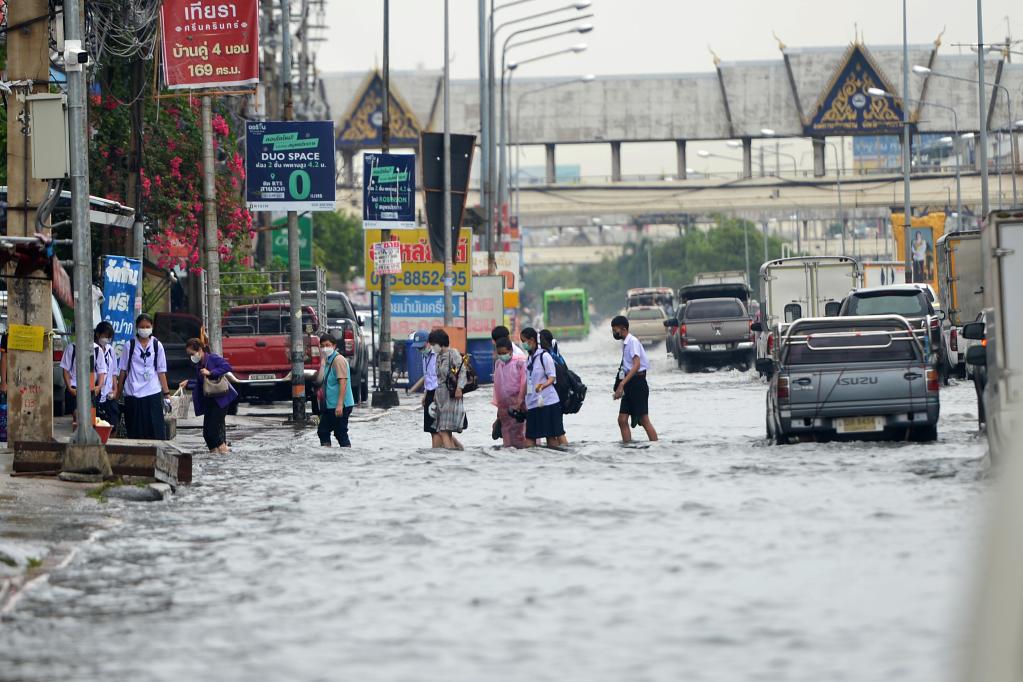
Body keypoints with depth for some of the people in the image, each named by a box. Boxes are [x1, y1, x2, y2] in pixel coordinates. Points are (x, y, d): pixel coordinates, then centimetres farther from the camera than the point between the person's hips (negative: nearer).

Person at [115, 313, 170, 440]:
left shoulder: (157, 345, 6)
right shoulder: (130, 345, 5)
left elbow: (161, 371, 7)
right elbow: (123, 370, 8)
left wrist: (166, 392, 2)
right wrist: (118, 392, 7)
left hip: (152, 392, 0)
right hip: (133, 393, 0)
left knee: (155, 429, -4)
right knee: (135, 431, 1)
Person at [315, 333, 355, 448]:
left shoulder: (338, 360, -13)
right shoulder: (327, 361, 15)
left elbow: (343, 382, -20)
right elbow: (321, 380, 17)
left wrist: (340, 404, -25)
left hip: (339, 406, -9)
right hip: (329, 406, 9)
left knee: (341, 434, -5)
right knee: (323, 431, 11)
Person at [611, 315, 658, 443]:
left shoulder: (633, 342, -13)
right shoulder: (625, 343, 14)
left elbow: (636, 365, -24)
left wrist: (622, 384, -29)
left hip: (637, 383, -9)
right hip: (629, 385, 9)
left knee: (644, 420, -7)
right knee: (622, 420, 4)